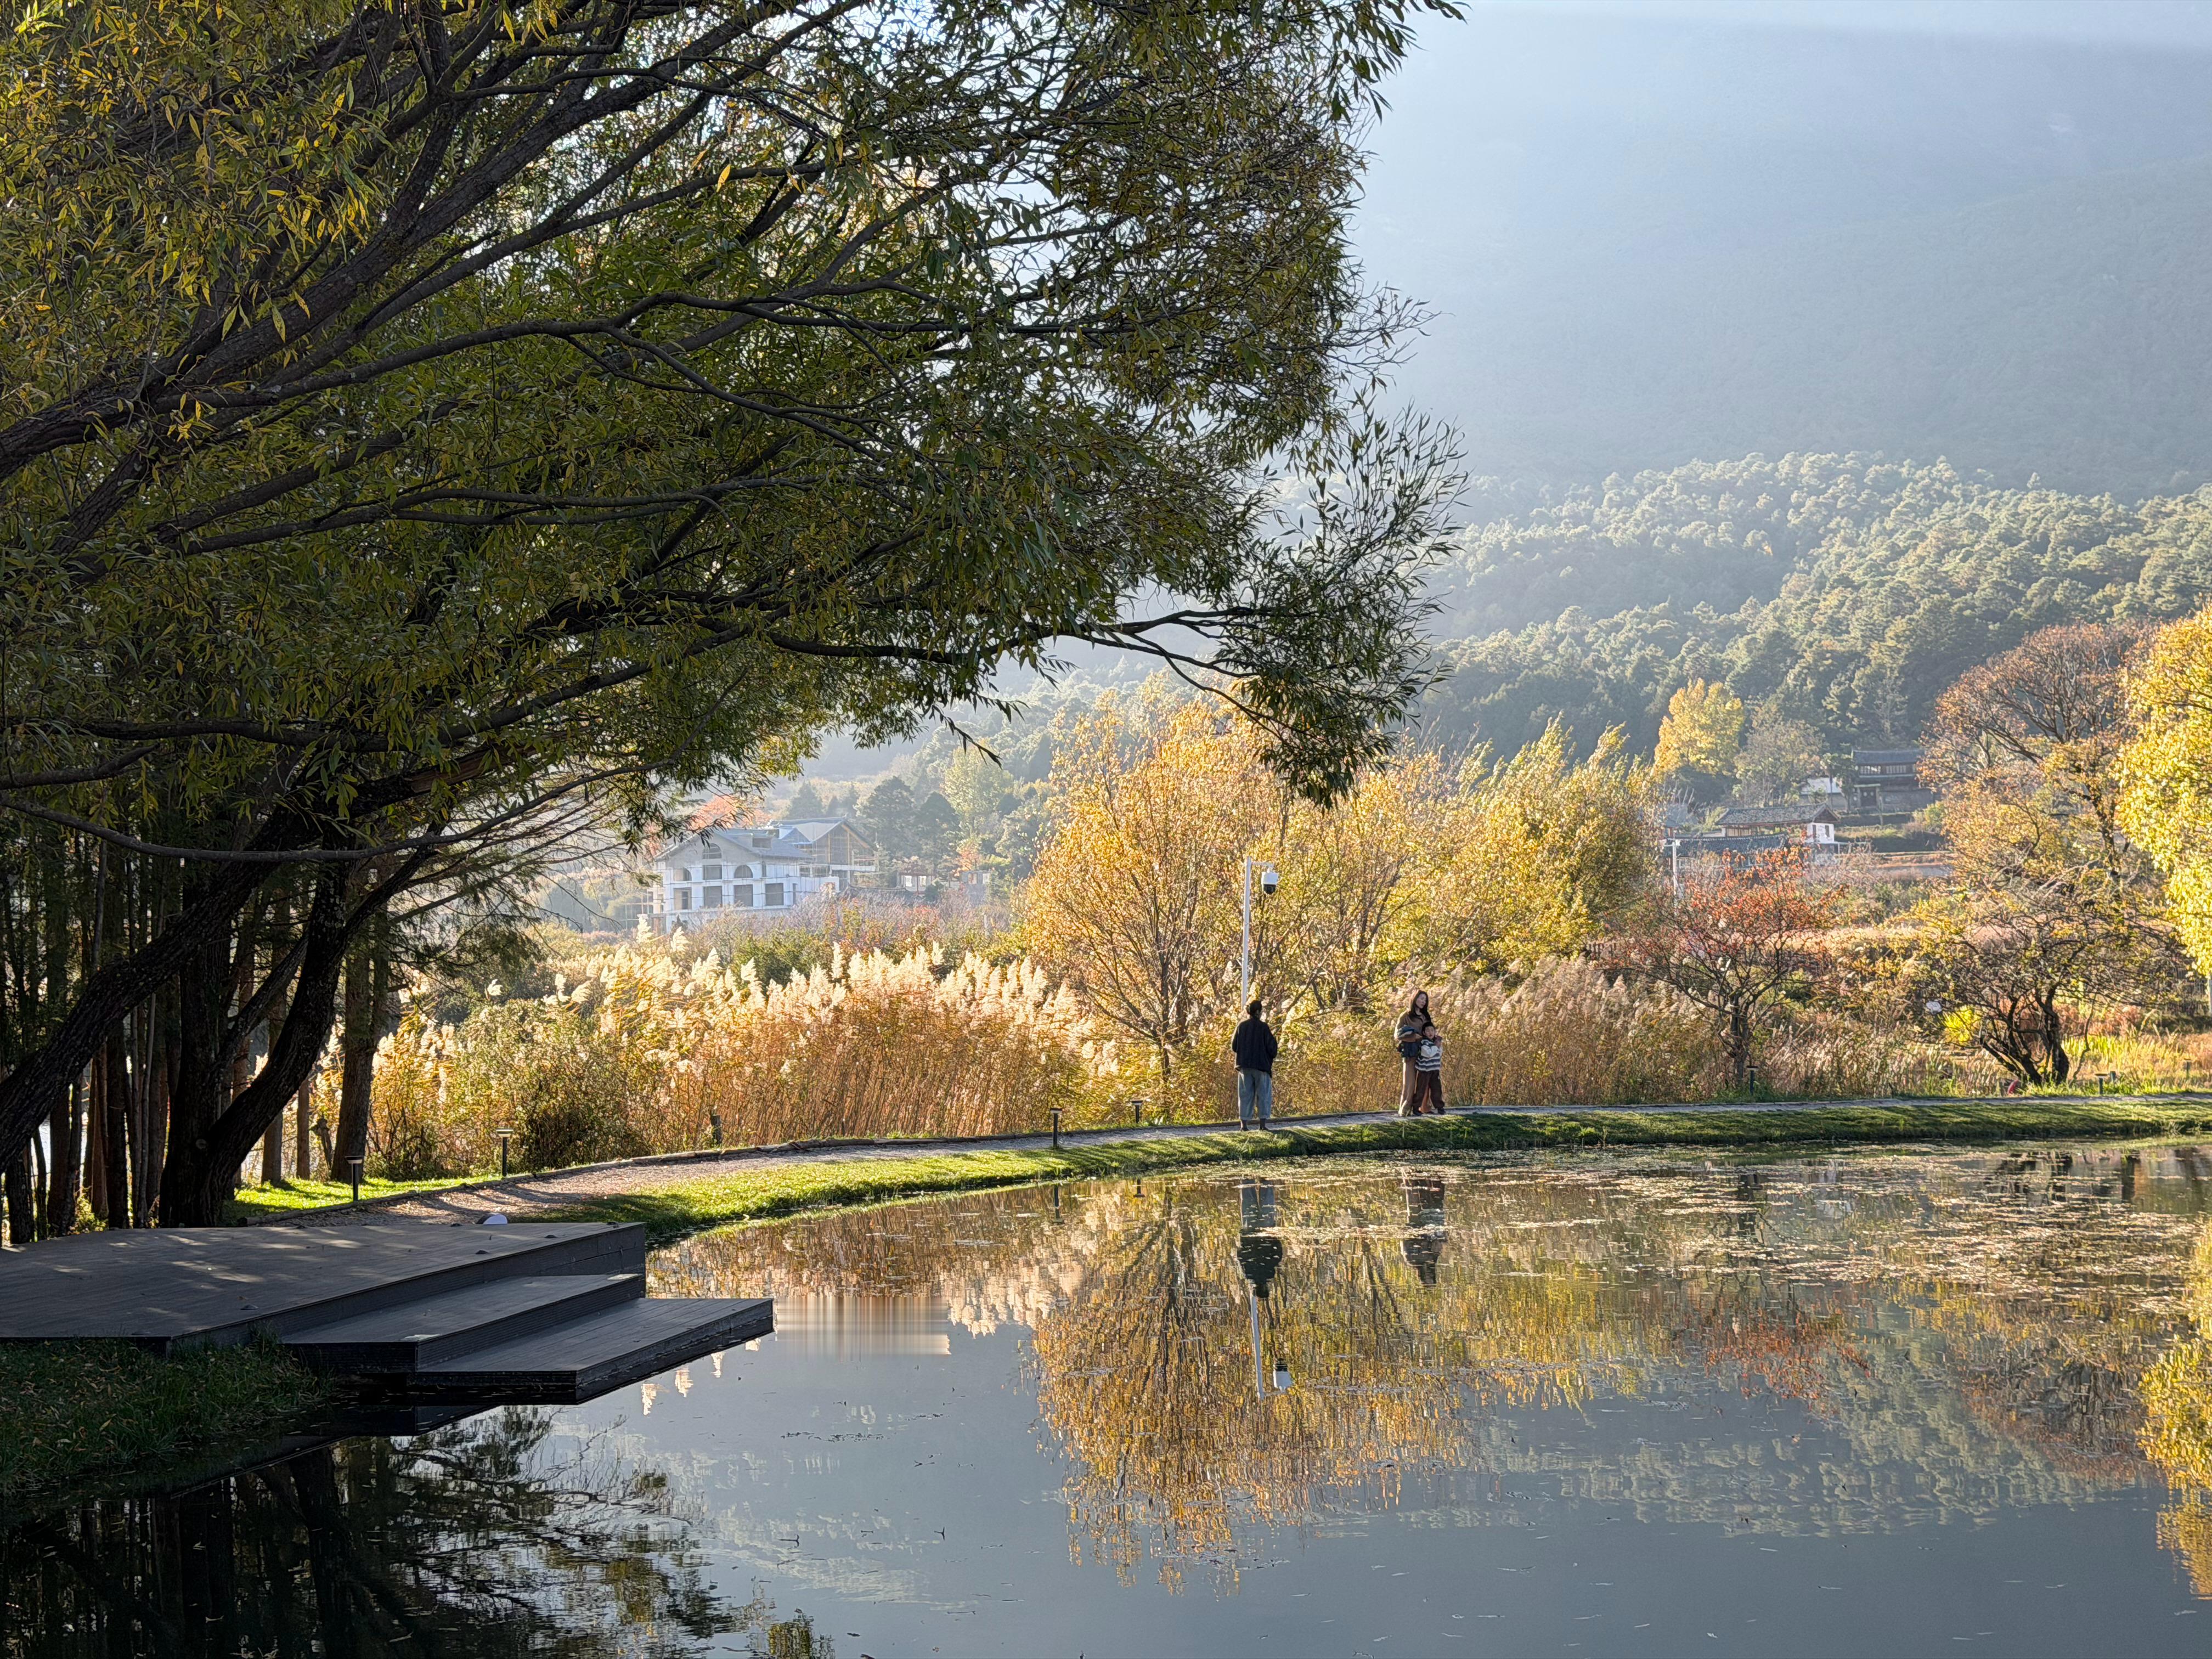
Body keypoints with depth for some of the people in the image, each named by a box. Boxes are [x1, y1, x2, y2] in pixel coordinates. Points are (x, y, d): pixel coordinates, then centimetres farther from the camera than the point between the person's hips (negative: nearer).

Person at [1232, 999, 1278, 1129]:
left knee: (1245, 1095, 7)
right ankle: (1263, 1123, 0)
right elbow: (1272, 1048, -8)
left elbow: (1234, 1046, 7)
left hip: (1244, 1066, 3)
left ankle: (1244, 1124, 2)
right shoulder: (1263, 1027, -9)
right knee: (1263, 1095, 5)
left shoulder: (1241, 1027, 0)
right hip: (1262, 1065, -3)